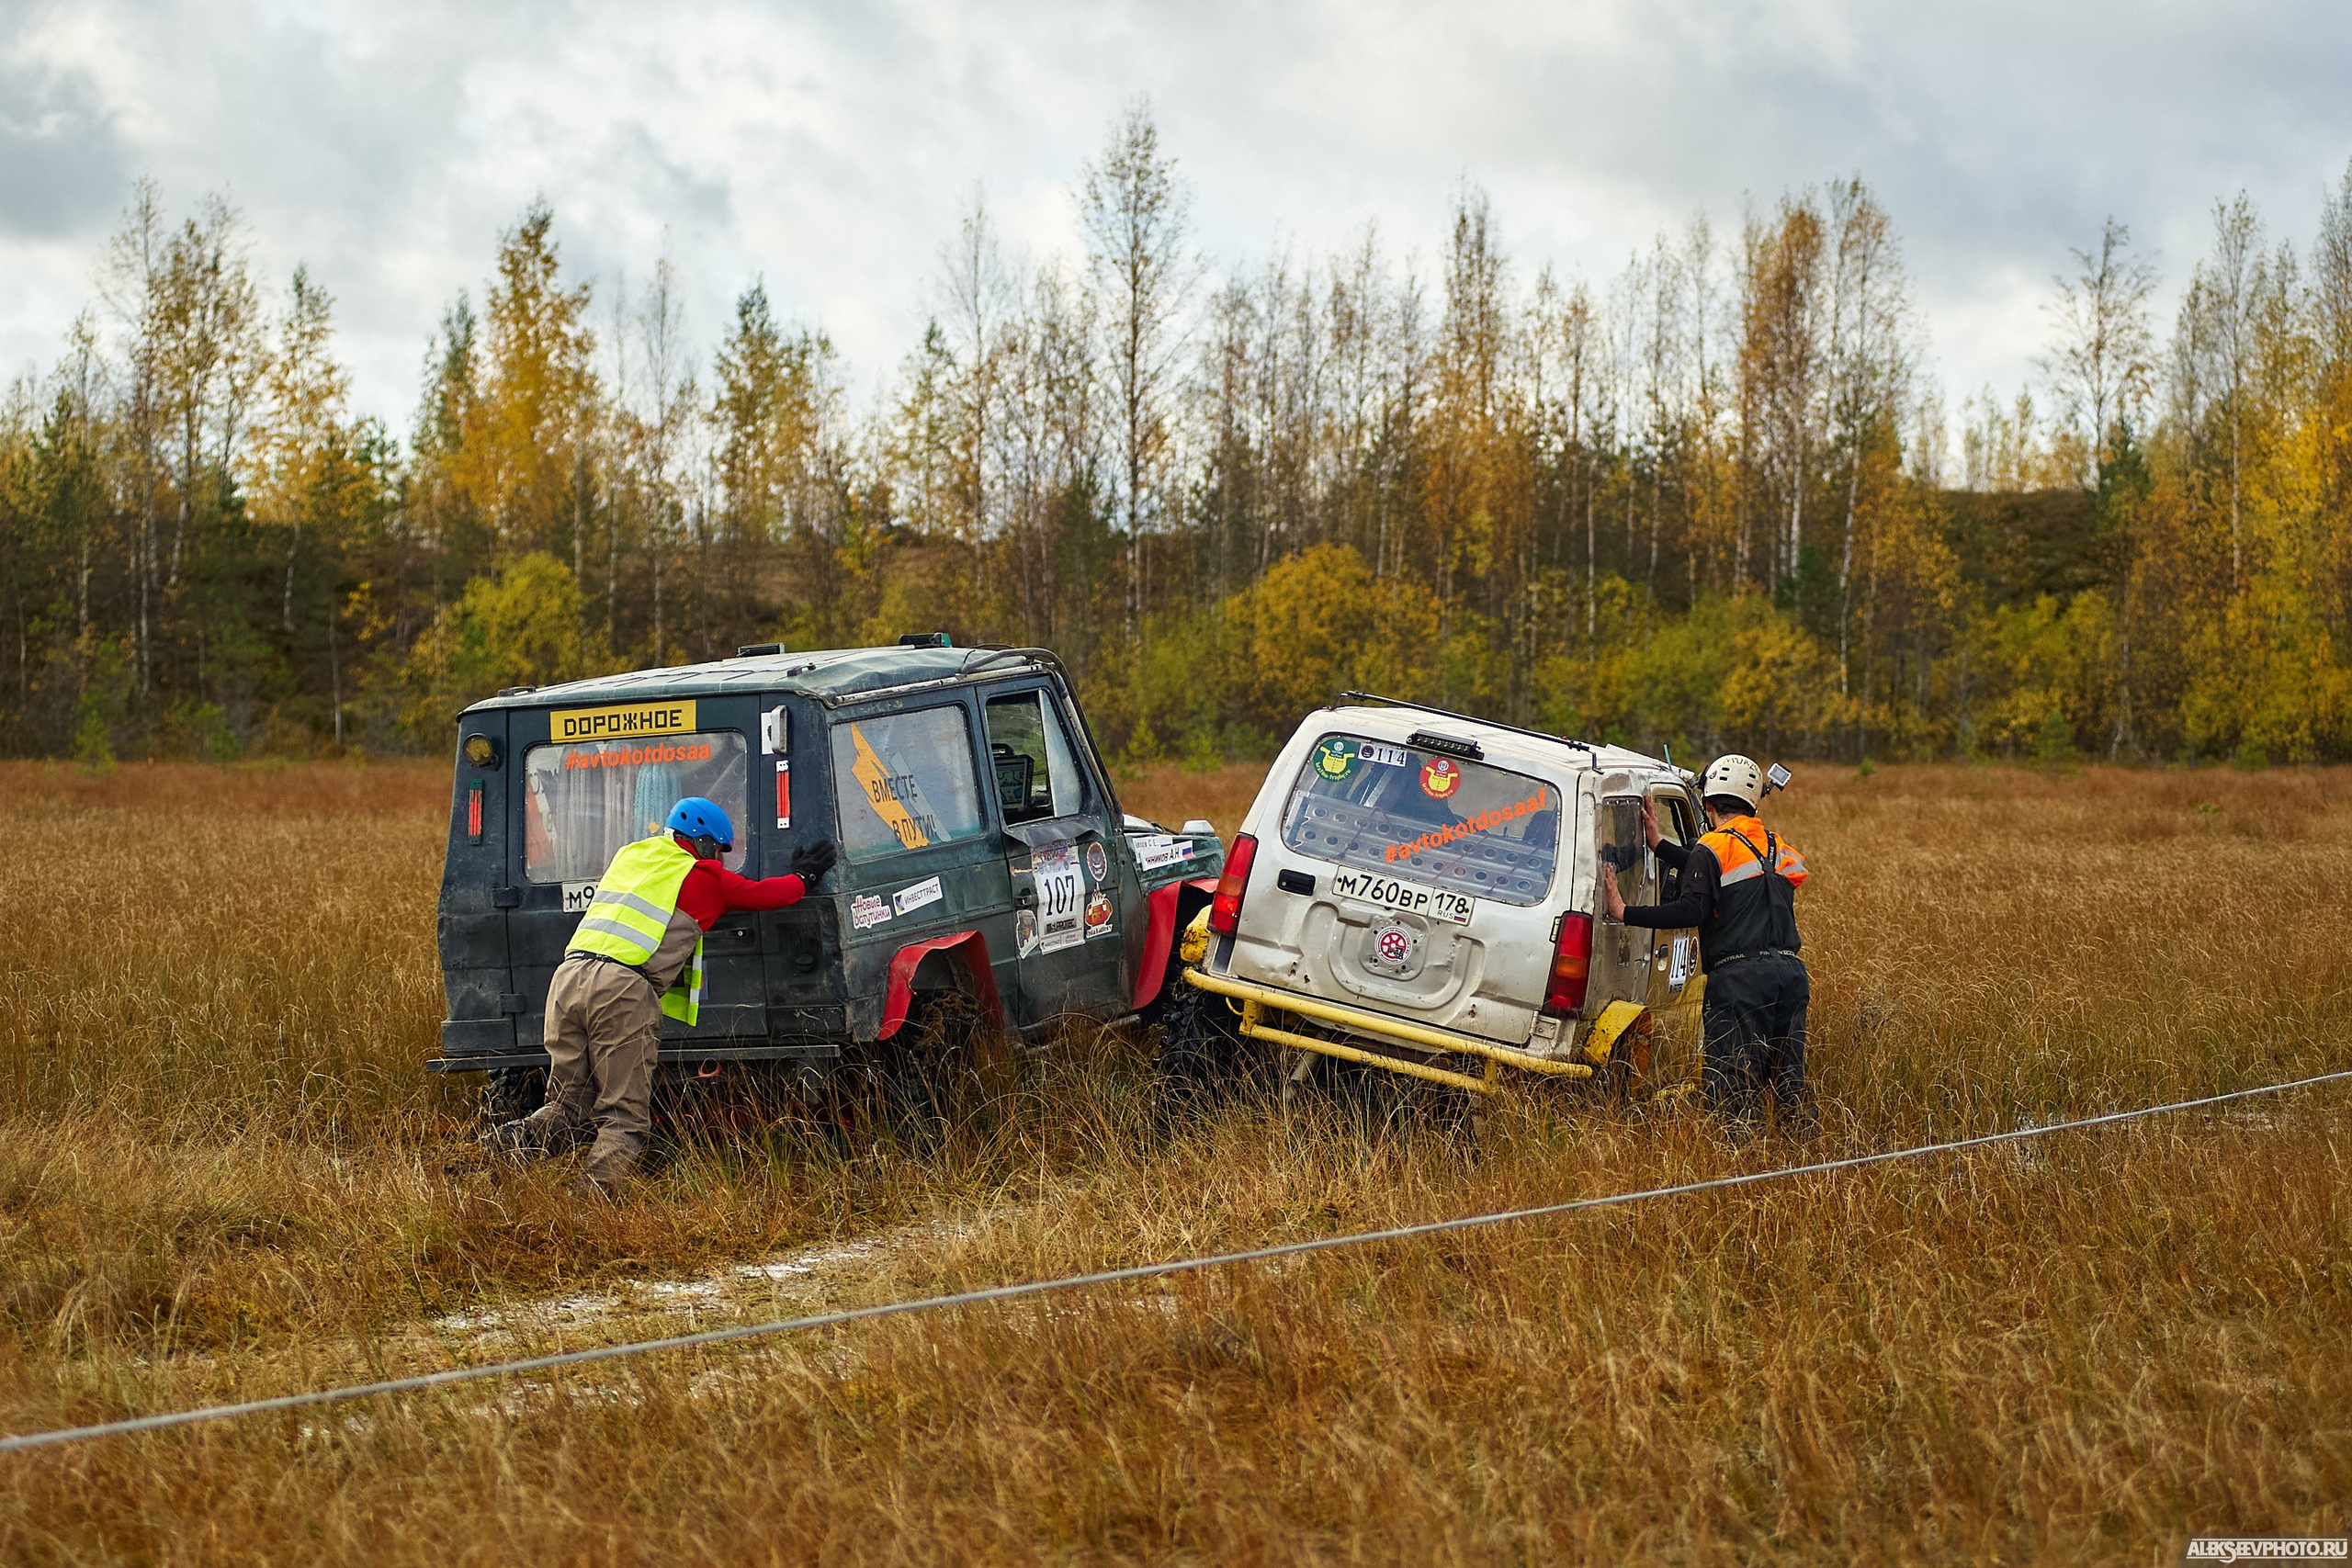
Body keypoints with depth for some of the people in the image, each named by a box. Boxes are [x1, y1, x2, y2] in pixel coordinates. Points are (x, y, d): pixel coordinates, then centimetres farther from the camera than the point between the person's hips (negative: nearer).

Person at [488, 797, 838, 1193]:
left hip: (568, 978, 6)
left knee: (569, 1107, 15)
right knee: (625, 1117, -3)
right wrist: (804, 877, 36)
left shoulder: (629, 856, 28)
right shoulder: (700, 875, 9)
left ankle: (517, 1140, -14)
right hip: (623, 988, -6)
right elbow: (761, 894, 17)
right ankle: (595, 1187, -28)